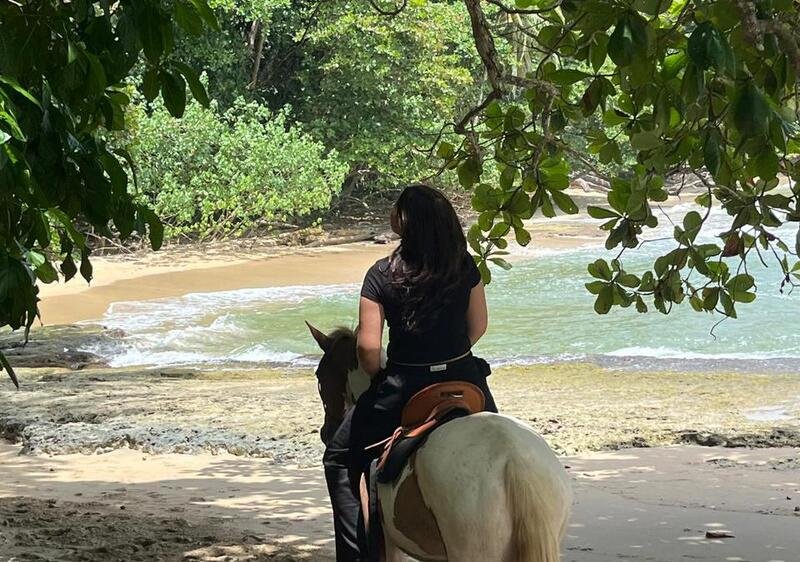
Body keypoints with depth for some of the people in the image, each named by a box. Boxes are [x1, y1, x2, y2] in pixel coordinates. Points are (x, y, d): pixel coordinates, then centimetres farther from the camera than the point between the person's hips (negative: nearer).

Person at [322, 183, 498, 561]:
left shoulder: (382, 275, -13)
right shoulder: (465, 267, -5)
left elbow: (368, 348, -15)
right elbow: (479, 326, 6)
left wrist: (378, 377, 4)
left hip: (402, 388, -3)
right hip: (464, 381, 3)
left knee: (339, 459, 17)